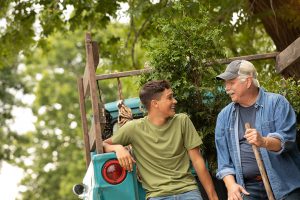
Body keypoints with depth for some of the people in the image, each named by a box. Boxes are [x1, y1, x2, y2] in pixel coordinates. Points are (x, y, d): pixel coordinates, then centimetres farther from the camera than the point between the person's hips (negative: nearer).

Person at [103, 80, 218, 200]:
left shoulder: (182, 121, 3)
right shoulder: (134, 128, -1)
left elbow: (197, 160, 3)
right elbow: (103, 145, 7)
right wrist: (117, 148, -15)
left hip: (187, 190, 1)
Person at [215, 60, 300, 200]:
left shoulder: (276, 102, -1)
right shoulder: (224, 116, 10)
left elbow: (287, 139, -11)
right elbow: (223, 157, 8)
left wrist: (264, 142, -31)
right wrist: (231, 185, -8)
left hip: (284, 185, -3)